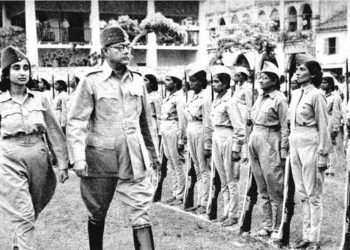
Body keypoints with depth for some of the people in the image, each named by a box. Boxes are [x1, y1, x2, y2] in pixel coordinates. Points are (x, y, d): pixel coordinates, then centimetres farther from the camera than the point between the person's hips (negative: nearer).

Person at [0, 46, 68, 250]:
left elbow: (55, 132, 5)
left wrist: (63, 163, 1)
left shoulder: (41, 99, 4)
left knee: (33, 212, 15)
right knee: (23, 216, -7)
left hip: (39, 158, 3)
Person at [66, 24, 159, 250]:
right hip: (101, 157, -3)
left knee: (141, 213, -3)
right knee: (97, 214, 12)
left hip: (135, 158, 3)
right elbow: (76, 122, -8)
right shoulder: (91, 82, -5)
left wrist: (152, 153, 20)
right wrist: (78, 158, -17)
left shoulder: (137, 81, 8)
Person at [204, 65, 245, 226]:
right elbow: (209, 125, 19)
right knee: (223, 180, 14)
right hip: (216, 140, 8)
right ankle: (227, 211, 23)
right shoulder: (215, 101, 13)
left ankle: (233, 215, 8)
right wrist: (207, 145, 18)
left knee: (232, 180, 0)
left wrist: (236, 149, -17)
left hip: (228, 140, -8)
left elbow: (239, 127, -15)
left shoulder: (230, 101, -12)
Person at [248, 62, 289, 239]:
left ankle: (278, 228, 5)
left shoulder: (279, 99, -9)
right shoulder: (260, 98, 13)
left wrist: (283, 151, -13)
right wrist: (251, 141, 15)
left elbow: (285, 127, -10)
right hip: (254, 140, 8)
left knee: (275, 189, -2)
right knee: (262, 189, 12)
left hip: (270, 142, -8)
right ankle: (267, 225, 20)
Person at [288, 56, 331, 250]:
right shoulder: (296, 94, 13)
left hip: (310, 143, -8)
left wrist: (323, 154, -12)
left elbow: (323, 126, -11)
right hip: (294, 142, 8)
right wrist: (289, 144, 14)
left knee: (313, 194, -1)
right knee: (302, 193, 12)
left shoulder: (316, 95, -10)